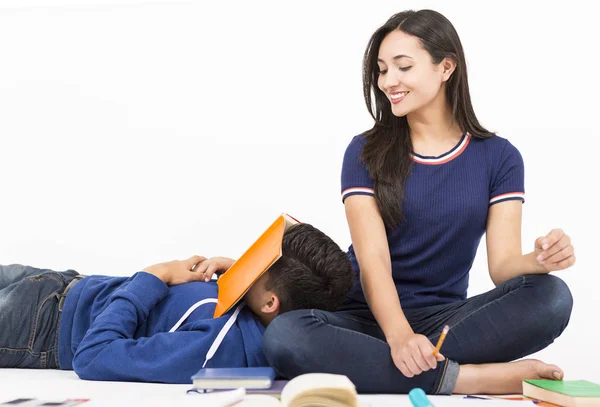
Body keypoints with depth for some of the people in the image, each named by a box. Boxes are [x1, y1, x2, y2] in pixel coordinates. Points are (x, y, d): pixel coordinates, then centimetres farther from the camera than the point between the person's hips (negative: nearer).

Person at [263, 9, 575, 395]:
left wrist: (540, 259, -30)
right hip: (370, 318, 0)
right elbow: (372, 258, -13)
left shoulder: (498, 157, 4)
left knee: (551, 295, -27)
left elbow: (503, 262, -5)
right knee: (283, 337, -33)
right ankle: (465, 377, -29)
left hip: (445, 320, 1)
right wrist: (399, 335, -33)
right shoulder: (366, 152, -1)